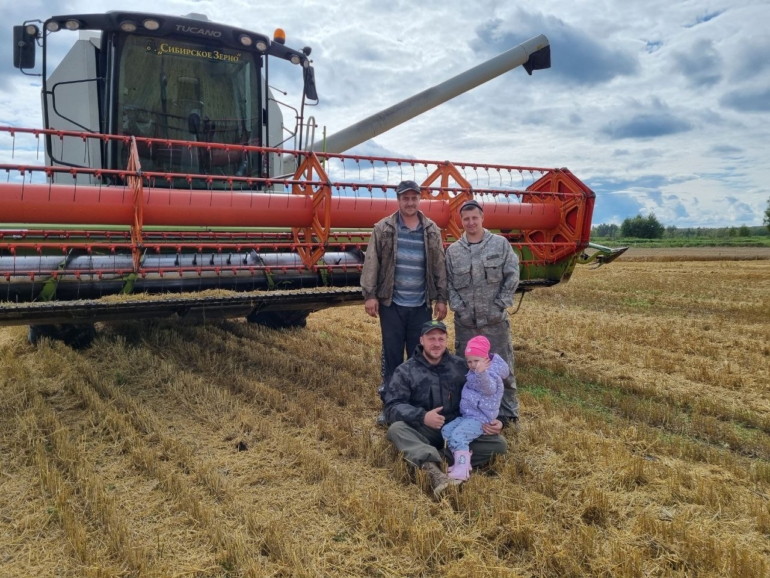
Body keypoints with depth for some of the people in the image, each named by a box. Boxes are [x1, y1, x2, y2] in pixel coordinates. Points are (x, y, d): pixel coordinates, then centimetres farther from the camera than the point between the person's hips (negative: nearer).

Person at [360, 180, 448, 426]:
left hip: (421, 305, 2)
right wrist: (370, 295, -8)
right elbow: (372, 263, -2)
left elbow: (439, 267, 8)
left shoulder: (432, 231, 5)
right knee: (391, 354, 6)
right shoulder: (383, 228, -1)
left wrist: (441, 298, 5)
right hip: (391, 304, -1)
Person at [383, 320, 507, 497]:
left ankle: (438, 459, -28)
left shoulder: (459, 366, 8)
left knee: (499, 443, -18)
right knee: (396, 429, -32)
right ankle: (433, 469, -54)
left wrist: (492, 420, -10)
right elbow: (392, 406, -10)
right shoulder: (405, 371, 0)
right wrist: (422, 416, -27)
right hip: (422, 432, -2)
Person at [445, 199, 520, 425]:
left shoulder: (501, 244, 1)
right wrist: (460, 309, -8)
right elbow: (448, 283, 2)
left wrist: (500, 305, -8)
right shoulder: (453, 250, 4)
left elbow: (512, 277, -2)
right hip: (465, 322, 1)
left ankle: (507, 414, 20)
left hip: (496, 321, -1)